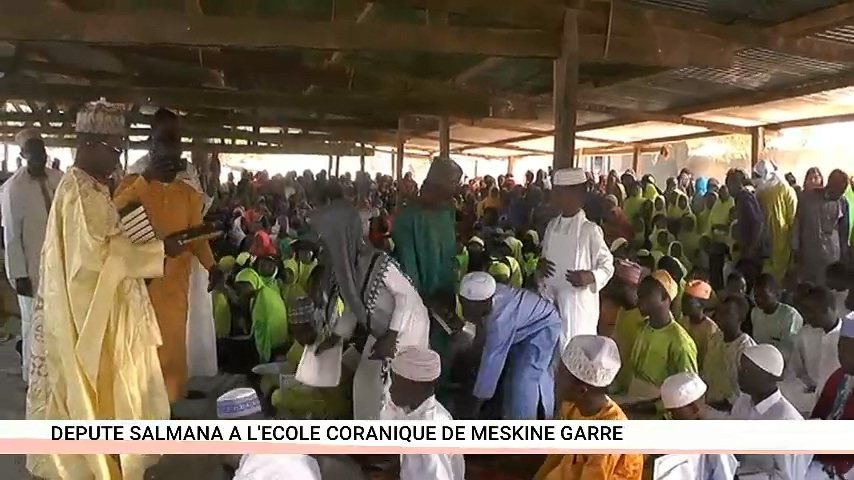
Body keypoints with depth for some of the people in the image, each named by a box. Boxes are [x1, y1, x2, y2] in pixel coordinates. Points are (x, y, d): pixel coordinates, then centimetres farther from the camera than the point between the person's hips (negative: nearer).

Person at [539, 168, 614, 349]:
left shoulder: (590, 229, -11)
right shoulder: (552, 225, 8)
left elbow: (608, 266, -6)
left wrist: (590, 277, -24)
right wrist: (540, 265, -3)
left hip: (578, 303, -6)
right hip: (550, 301, 6)